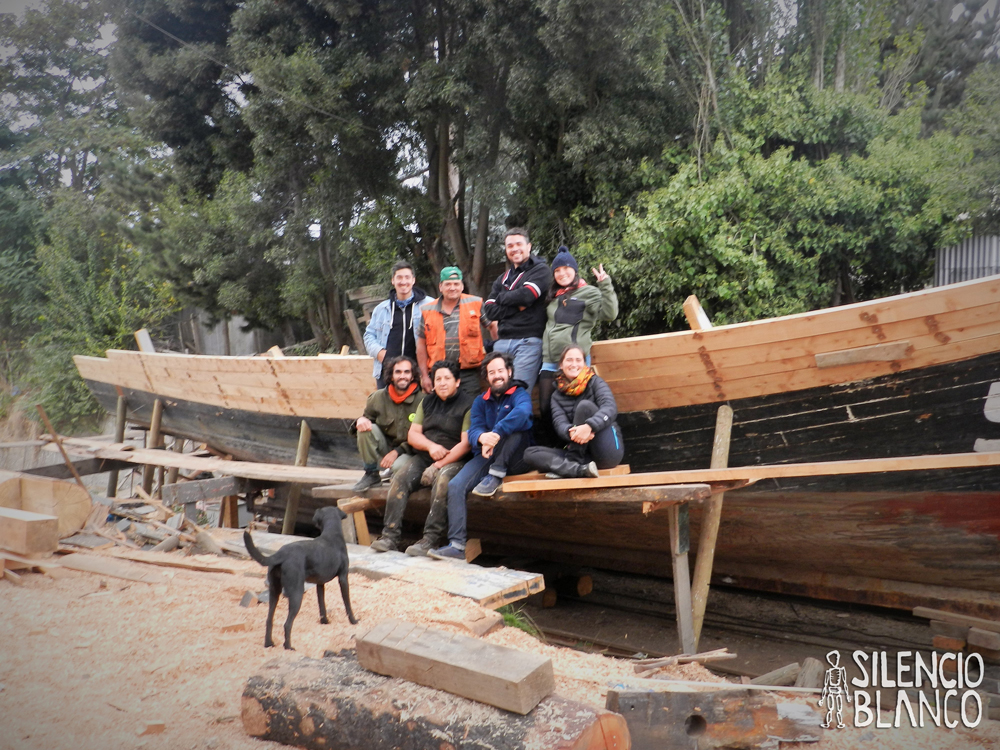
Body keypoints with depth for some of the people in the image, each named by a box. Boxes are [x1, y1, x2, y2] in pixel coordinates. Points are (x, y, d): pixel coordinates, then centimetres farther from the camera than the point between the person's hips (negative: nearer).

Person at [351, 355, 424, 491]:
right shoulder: (378, 397, -1)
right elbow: (366, 416, 10)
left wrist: (397, 451, -18)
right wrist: (360, 420, -16)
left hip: (407, 452, -4)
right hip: (384, 447, 4)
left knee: (398, 466, -37)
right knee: (366, 428, -23)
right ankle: (371, 474, -8)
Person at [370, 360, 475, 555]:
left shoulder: (467, 404, -2)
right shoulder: (427, 402, 17)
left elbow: (466, 443, -11)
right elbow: (413, 435, 14)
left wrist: (438, 465, -16)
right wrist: (430, 446, -8)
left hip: (454, 460, -5)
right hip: (423, 457, 5)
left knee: (442, 480, -36)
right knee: (400, 478, -21)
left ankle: (431, 539, -36)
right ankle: (390, 535, -24)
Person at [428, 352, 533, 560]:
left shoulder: (520, 394, 0)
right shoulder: (481, 402, 15)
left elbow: (523, 413, -25)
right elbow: (473, 430, -2)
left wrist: (495, 434, -38)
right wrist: (482, 437, -28)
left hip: (515, 459, -4)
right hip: (486, 456, 4)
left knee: (511, 427, -31)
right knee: (455, 485, -20)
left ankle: (496, 476, -21)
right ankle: (457, 545, -21)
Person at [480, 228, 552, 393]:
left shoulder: (540, 270, 5)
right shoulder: (503, 278, 21)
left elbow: (525, 295, -14)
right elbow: (489, 310, 9)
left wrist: (501, 298, 4)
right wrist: (518, 306, -4)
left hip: (528, 341, -5)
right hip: (502, 341, 6)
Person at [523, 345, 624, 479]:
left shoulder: (595, 382, 3)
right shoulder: (557, 396, 11)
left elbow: (610, 408, -17)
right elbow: (559, 424, -6)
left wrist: (589, 426, -37)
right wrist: (571, 431, -32)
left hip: (609, 451, -3)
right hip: (585, 455, 4)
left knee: (585, 405, -24)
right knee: (530, 453, -16)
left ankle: (571, 463, -22)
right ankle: (581, 470, -37)